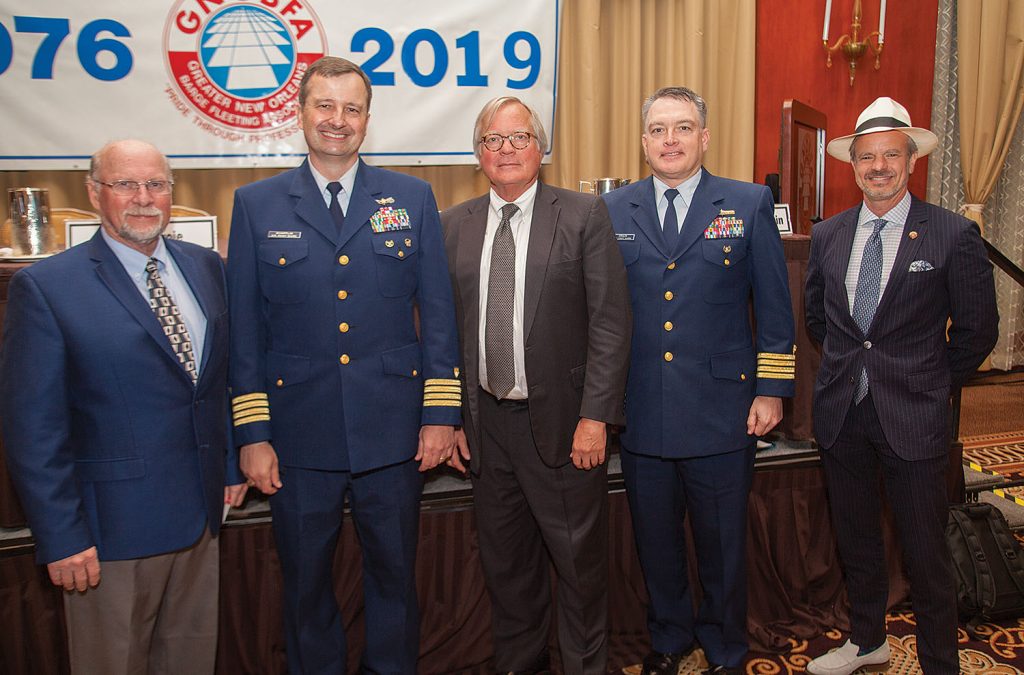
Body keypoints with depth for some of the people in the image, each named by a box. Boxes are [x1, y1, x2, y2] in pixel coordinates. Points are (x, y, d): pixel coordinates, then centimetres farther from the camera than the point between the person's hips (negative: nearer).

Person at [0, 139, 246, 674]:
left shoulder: (205, 267, 5)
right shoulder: (44, 287, -11)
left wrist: (232, 465, 11)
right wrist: (61, 538, -12)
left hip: (201, 512, 5)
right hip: (112, 526, -4)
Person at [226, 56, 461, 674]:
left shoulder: (412, 198, 4)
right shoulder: (256, 205, 3)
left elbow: (438, 311, 2)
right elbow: (244, 327, 2)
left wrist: (441, 413, -3)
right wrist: (253, 432, -2)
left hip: (394, 432, 0)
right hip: (299, 435, 0)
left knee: (395, 575, 15)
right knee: (306, 583, 16)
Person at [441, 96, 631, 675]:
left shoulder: (584, 215, -4)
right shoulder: (455, 226, 7)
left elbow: (611, 321, -8)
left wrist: (596, 416, -14)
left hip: (563, 422, -3)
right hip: (487, 424, 4)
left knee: (580, 560, 9)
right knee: (505, 561, 18)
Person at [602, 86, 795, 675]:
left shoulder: (750, 204, 1)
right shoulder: (613, 212, 4)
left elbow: (774, 307, 2)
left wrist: (772, 389, -2)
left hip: (722, 411, -1)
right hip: (640, 412, 2)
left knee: (722, 540, 13)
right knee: (655, 538, 16)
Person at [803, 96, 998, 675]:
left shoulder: (954, 235, -7)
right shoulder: (827, 236, 4)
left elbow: (978, 329, -1)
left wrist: (932, 384, 5)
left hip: (914, 417, -4)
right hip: (842, 412, 4)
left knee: (926, 552, 5)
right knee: (856, 541, 18)